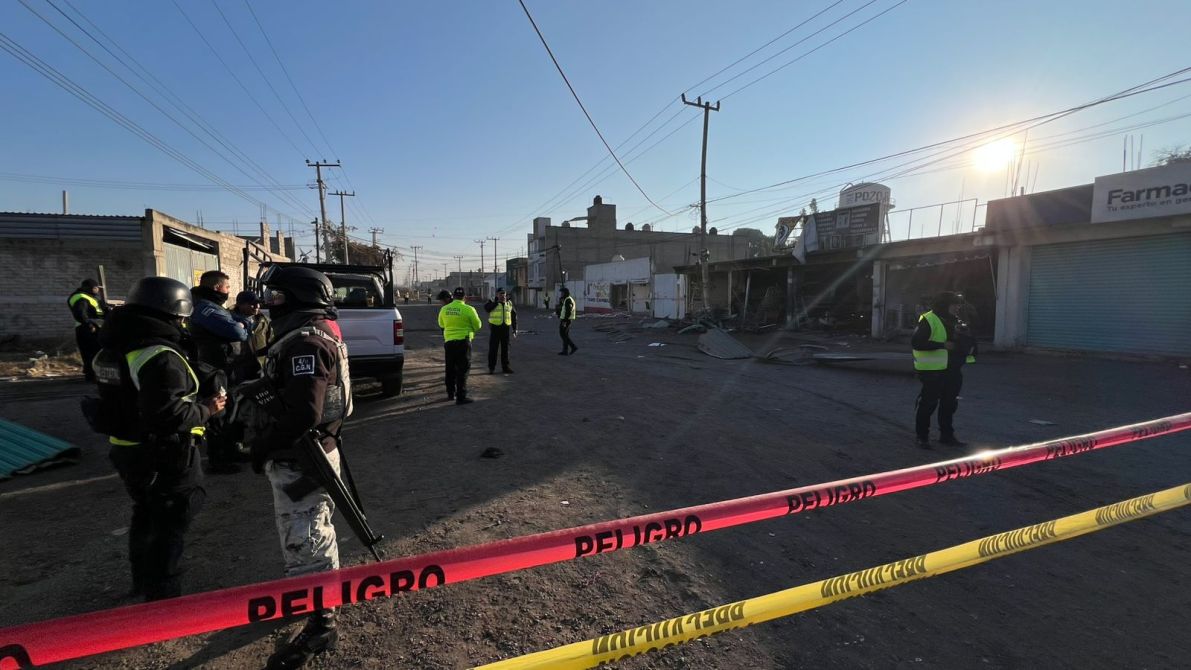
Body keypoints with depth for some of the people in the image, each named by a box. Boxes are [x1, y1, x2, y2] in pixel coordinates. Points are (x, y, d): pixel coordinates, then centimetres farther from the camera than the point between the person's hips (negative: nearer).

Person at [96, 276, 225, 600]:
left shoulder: (113, 350, 6)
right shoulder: (160, 356, -26)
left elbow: (125, 399, 16)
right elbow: (168, 413, -32)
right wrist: (207, 409, -18)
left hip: (126, 449, 10)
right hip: (165, 456, -10)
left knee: (145, 515, 26)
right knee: (170, 525, 4)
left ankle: (143, 581, 44)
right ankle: (163, 595, 14)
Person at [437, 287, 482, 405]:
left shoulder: (444, 309, 2)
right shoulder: (468, 309, -13)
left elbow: (441, 324, 15)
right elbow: (477, 325, -4)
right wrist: (472, 330, 16)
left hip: (448, 341, 5)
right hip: (463, 341, -5)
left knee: (450, 369, 17)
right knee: (462, 370, 0)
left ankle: (450, 394, 28)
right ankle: (461, 397, -1)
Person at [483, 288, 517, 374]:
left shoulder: (509, 303, 9)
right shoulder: (492, 303, -3)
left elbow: (514, 316, 15)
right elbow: (486, 308, -26)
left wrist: (514, 328, 11)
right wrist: (497, 301, -26)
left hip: (506, 328, 3)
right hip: (495, 328, -3)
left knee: (505, 349, 10)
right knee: (493, 348, 2)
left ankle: (505, 367, 20)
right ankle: (491, 368, 11)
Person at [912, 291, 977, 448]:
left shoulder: (955, 321, 14)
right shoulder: (928, 320, -12)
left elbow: (968, 341, 28)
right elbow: (916, 342, -20)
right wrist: (942, 345, -23)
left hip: (952, 371, 8)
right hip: (933, 371, -8)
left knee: (949, 403, 15)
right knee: (928, 403, -1)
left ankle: (947, 435, 28)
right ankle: (922, 437, 10)